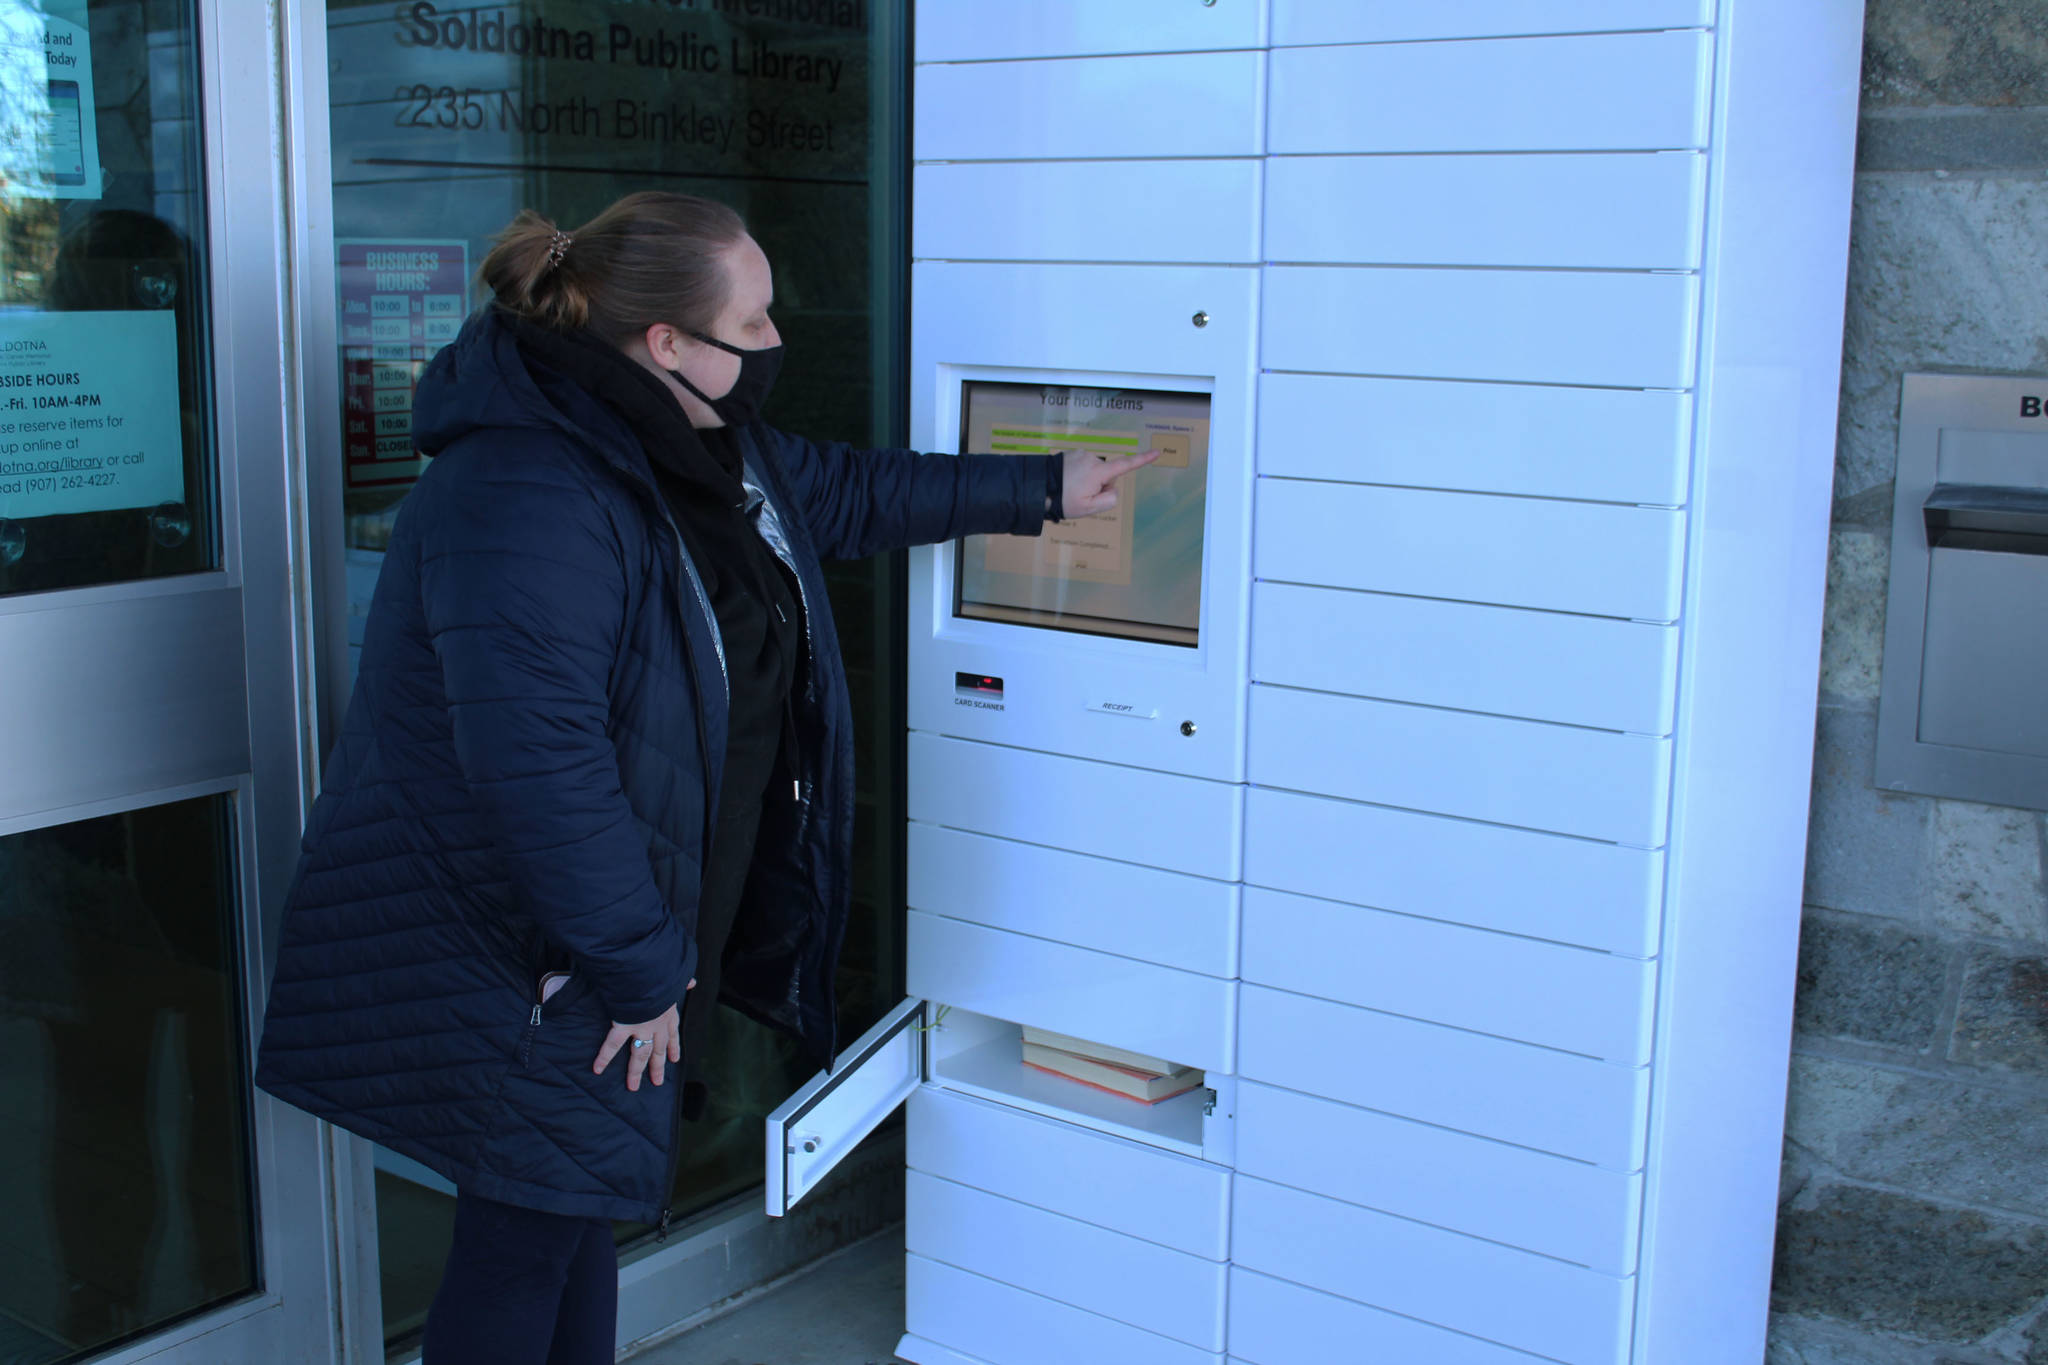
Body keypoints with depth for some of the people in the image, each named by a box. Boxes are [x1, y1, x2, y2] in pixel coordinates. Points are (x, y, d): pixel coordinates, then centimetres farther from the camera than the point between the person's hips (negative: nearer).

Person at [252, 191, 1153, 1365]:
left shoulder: (703, 444, 4)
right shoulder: (526, 501, -29)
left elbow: (837, 493, 21)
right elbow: (536, 762, -35)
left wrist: (1039, 492, 22)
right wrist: (638, 969, -27)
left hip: (646, 927, 9)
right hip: (521, 958, -9)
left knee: (586, 1203, 22)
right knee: (525, 1237, 4)